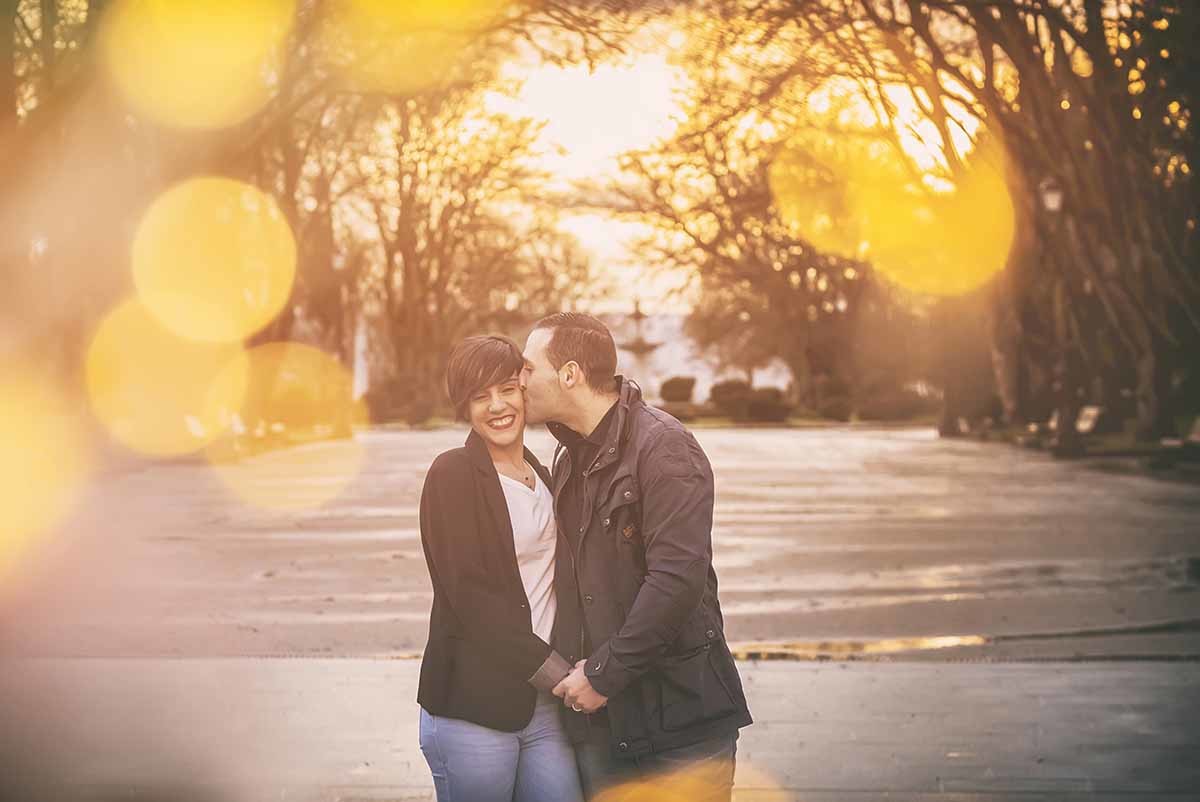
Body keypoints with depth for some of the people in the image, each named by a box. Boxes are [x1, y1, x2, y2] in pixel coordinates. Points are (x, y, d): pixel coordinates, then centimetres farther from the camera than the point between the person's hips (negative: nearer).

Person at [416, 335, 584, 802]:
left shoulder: (542, 476, 16)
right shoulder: (453, 475, -5)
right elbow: (469, 595, -12)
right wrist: (558, 672, -14)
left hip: (546, 704, 6)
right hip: (474, 706, -6)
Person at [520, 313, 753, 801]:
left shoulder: (662, 446, -13)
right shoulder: (569, 456, 14)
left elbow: (677, 578, -22)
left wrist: (605, 674, -18)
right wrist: (577, 672, 5)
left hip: (676, 711, -7)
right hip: (597, 714, 7)